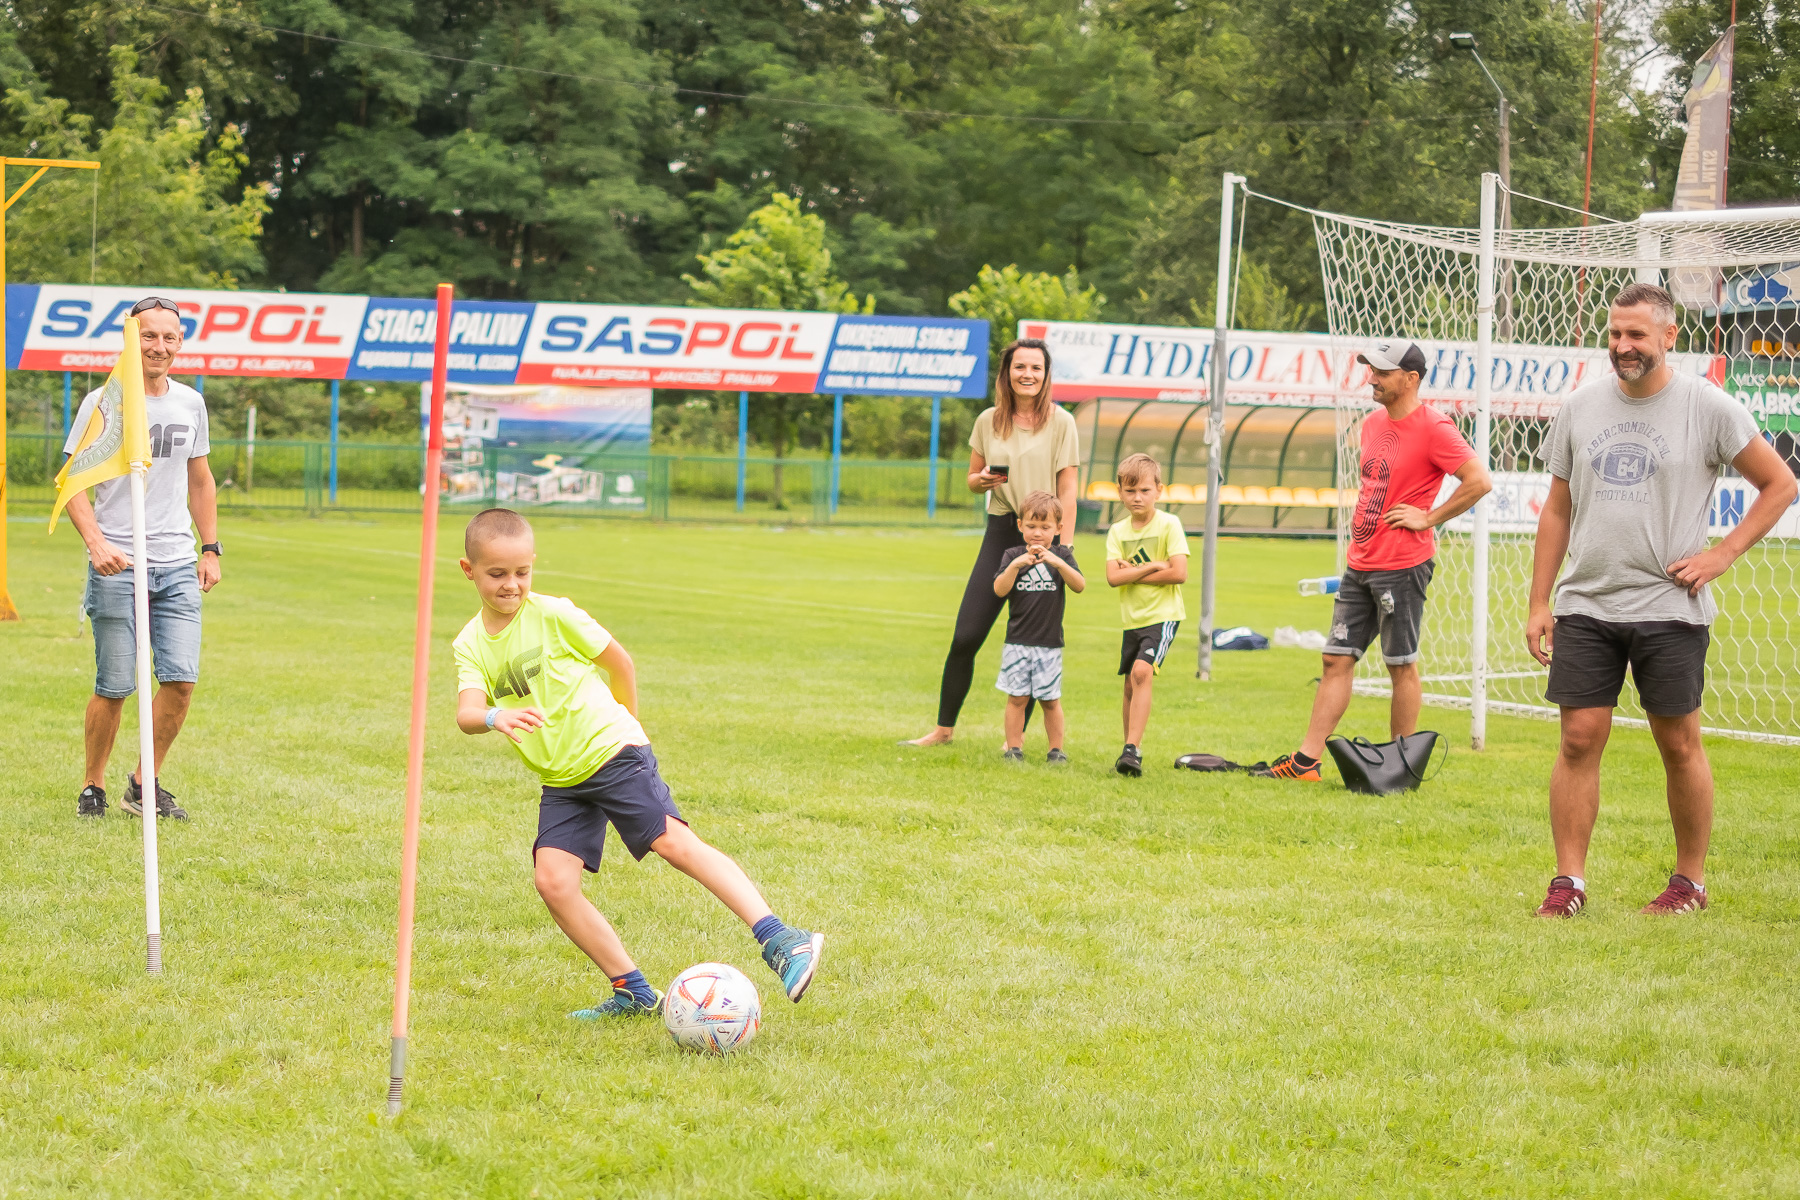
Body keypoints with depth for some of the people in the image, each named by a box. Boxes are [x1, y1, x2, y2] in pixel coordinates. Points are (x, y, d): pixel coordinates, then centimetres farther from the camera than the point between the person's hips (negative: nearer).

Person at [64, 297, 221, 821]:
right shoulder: (103, 402, -3)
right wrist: (97, 543, -19)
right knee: (114, 688, -3)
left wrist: (210, 549, 15)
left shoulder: (190, 403, 11)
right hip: (117, 566, -4)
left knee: (181, 679, -5)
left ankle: (144, 786, 11)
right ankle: (93, 787, 15)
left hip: (178, 566, 4)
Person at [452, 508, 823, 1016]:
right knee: (553, 880, -11)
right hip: (560, 780, 5)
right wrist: (496, 717, -38)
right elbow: (467, 712, -14)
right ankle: (632, 992, 1)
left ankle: (779, 940, -26)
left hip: (612, 751, -5)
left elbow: (618, 661, 6)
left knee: (674, 842, -20)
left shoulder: (553, 615, -7)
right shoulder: (471, 645, 3)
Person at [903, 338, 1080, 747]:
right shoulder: (989, 422, 7)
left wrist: (1064, 550, -11)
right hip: (1000, 532, 3)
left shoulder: (1060, 423, -2)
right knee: (965, 637, -2)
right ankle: (944, 728, 9)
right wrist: (984, 480, -8)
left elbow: (1067, 491, -4)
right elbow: (972, 479, 16)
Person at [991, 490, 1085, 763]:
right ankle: (1014, 749, 7)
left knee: (1050, 699, 4)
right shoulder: (1013, 556, 3)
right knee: (1017, 697, 0)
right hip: (1017, 641, 0)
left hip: (1050, 643, 0)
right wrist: (1015, 565, -25)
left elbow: (1079, 585, -12)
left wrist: (1057, 562, -27)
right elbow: (999, 590, -9)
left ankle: (1056, 749, 14)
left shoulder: (1062, 555, 3)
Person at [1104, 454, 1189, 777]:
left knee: (1142, 672, -23)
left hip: (1163, 616, -5)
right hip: (1133, 618, 5)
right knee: (1130, 685, 10)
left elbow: (1179, 574, -16)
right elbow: (1113, 577, -7)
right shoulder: (1118, 532, 5)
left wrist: (1133, 573, -11)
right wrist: (1152, 567, -15)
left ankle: (1132, 750, -26)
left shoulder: (1169, 525, -7)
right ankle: (1130, 751, 23)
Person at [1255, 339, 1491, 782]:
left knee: (1402, 665, 0)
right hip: (1360, 563, 8)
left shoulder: (1433, 428, -12)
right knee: (1337, 659, 6)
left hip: (1402, 566, -8)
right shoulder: (1373, 423, 14)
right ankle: (1306, 762, 6)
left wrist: (1429, 518, -15)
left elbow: (1480, 480, -18)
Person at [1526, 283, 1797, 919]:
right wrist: (1539, 604, 9)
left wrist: (1722, 555, -5)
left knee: (1679, 743, 3)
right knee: (1579, 738, -2)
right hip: (1586, 604, 3)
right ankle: (1569, 881, 4)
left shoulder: (1708, 408, -3)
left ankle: (1691, 879, 16)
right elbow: (1557, 510, 14)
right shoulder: (1581, 407, 8)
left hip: (1669, 606, -3)